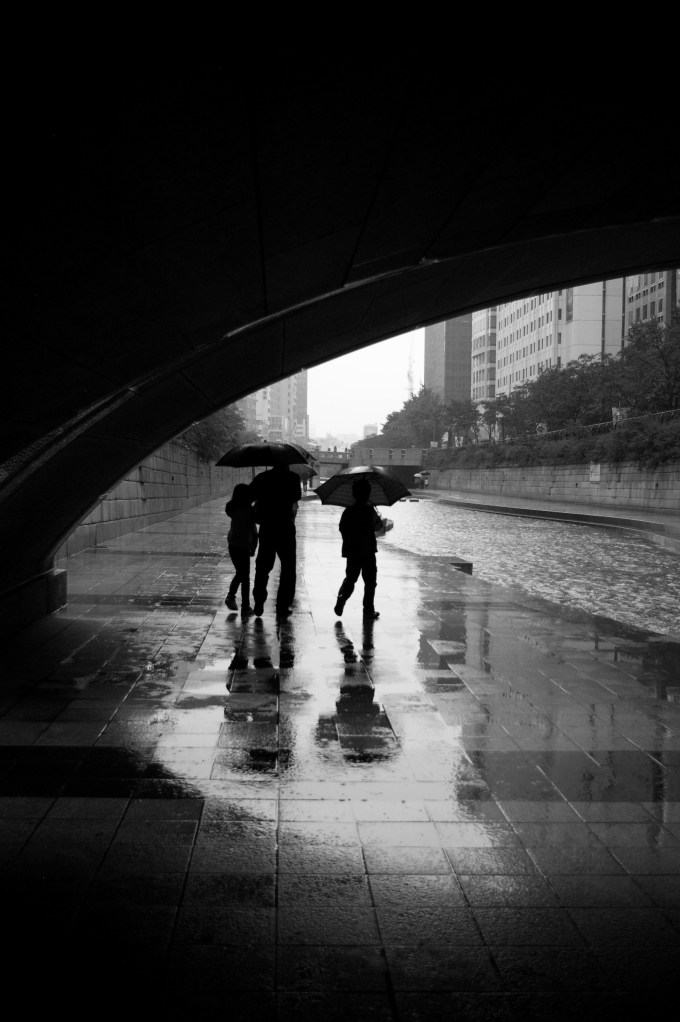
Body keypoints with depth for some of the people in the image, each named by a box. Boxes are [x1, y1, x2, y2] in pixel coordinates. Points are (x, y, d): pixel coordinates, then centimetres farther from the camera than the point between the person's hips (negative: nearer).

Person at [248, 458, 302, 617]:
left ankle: (259, 603, 8)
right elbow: (297, 496, 6)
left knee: (263, 567, 14)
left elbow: (249, 496, -1)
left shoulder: (262, 478, 0)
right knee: (288, 568, 9)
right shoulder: (292, 478, -6)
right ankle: (283, 606, 7)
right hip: (286, 528, -2)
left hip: (266, 528, 2)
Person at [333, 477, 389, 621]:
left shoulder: (348, 511, -1)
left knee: (350, 578, 15)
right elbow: (379, 527, -1)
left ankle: (342, 598, -10)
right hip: (368, 551, -3)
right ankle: (369, 611, 7)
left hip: (351, 552, 3)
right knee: (370, 582, 7)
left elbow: (342, 528, 7)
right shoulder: (370, 510, -8)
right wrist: (383, 522, 20)